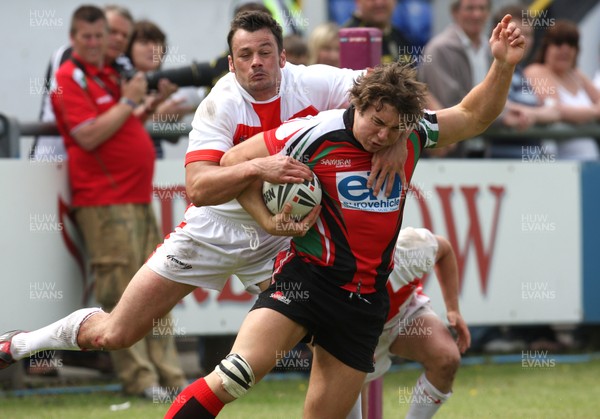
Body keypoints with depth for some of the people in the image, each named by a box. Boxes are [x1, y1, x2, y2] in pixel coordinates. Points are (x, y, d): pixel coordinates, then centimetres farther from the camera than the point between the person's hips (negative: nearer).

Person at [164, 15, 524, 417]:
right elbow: (235, 161, -4)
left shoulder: (412, 133, 1)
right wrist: (267, 219, -11)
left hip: (366, 300, 5)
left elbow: (473, 117, 15)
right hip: (308, 277, -5)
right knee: (236, 374, -26)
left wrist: (503, 65, 1)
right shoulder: (316, 134, -13)